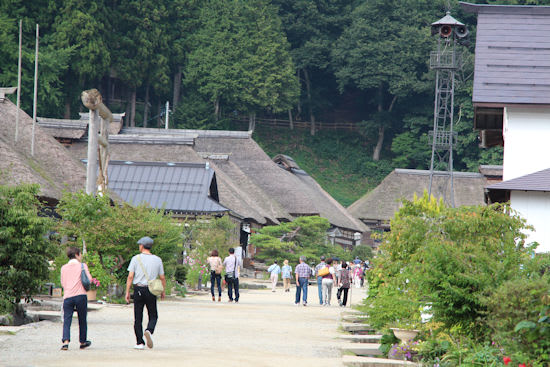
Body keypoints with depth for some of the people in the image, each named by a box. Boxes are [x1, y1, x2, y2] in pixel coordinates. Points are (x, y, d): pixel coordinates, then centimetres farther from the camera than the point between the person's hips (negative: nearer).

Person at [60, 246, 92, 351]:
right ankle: (82, 342, 22)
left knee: (67, 320, -3)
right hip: (80, 295, -2)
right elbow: (89, 279, -2)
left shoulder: (64, 268, 13)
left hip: (67, 296, 2)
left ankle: (65, 341, -21)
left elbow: (63, 283, 16)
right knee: (82, 319, 12)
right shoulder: (82, 266, 3)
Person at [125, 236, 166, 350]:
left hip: (138, 289, -1)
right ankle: (149, 331, -20)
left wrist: (127, 292, -1)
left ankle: (140, 342, 2)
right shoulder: (157, 260, 3)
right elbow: (162, 278, 7)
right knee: (153, 316, 10)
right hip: (151, 291, 1)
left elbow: (130, 277, -6)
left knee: (138, 318, 5)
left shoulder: (136, 259, -3)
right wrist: (163, 291, 21)